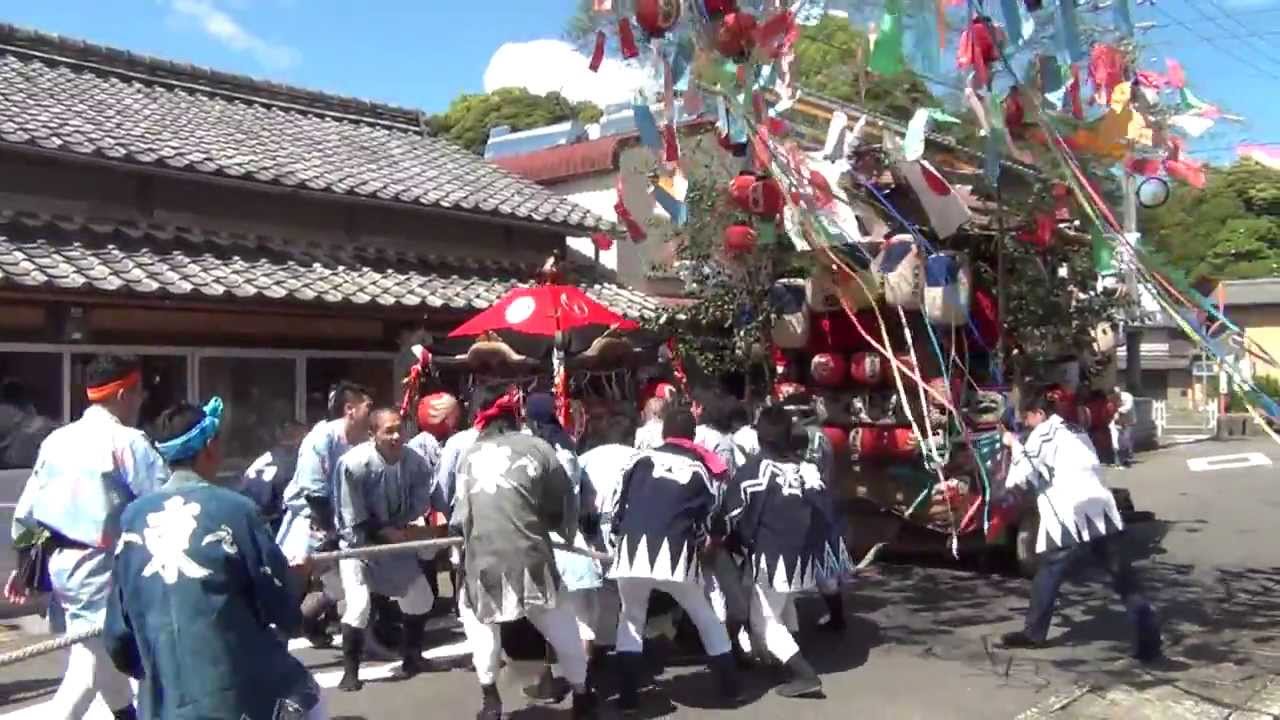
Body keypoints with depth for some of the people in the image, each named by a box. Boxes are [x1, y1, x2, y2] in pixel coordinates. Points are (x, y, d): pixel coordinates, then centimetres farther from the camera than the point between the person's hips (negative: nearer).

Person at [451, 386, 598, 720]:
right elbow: (564, 502, 9)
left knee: (478, 620, 26)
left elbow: (459, 518, 11)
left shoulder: (469, 456, 7)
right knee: (560, 626, 19)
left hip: (483, 562, 1)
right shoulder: (537, 447, 2)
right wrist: (566, 531, 28)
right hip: (530, 557, -1)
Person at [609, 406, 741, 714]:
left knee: (631, 619, 21)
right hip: (677, 552, 0)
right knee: (705, 618, 21)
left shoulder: (642, 458, 13)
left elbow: (619, 503, 11)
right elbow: (707, 520, 14)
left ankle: (627, 697, 13)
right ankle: (730, 689, 22)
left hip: (634, 548, 0)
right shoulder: (700, 469, 15)